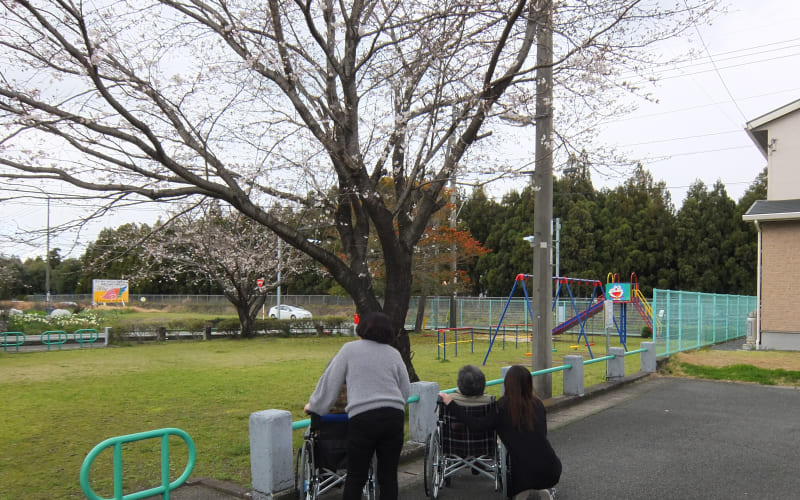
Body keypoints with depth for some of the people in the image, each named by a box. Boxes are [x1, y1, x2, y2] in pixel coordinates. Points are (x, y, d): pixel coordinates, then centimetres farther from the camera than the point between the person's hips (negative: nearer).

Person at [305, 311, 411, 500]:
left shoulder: (350, 349, 4)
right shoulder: (394, 353, 12)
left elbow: (330, 382, 7)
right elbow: (406, 389, 15)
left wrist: (314, 406, 20)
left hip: (362, 418, -3)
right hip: (394, 417, 3)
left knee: (356, 477, 6)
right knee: (388, 475, 11)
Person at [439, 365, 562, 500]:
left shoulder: (503, 407, -9)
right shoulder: (537, 404, 2)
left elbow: (478, 425, -16)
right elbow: (543, 433, 13)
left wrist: (450, 403, -12)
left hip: (524, 471, -2)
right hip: (550, 469, 2)